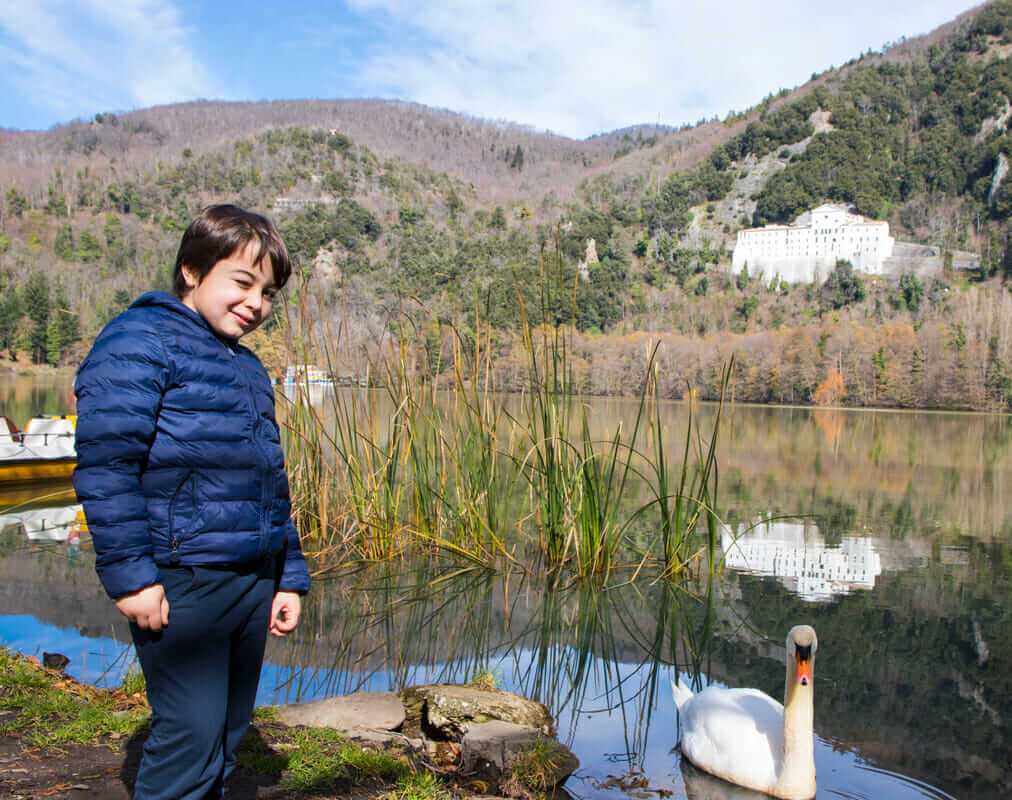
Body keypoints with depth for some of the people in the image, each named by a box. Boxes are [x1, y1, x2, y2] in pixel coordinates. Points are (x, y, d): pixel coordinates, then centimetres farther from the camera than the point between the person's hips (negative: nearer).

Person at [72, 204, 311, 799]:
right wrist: (129, 573, -19)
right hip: (182, 581, -8)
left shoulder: (248, 367, 18)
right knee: (191, 735, -5)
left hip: (252, 581, 8)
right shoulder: (141, 341, -6)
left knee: (227, 736, 15)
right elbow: (105, 464, -15)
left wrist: (289, 578, 16)